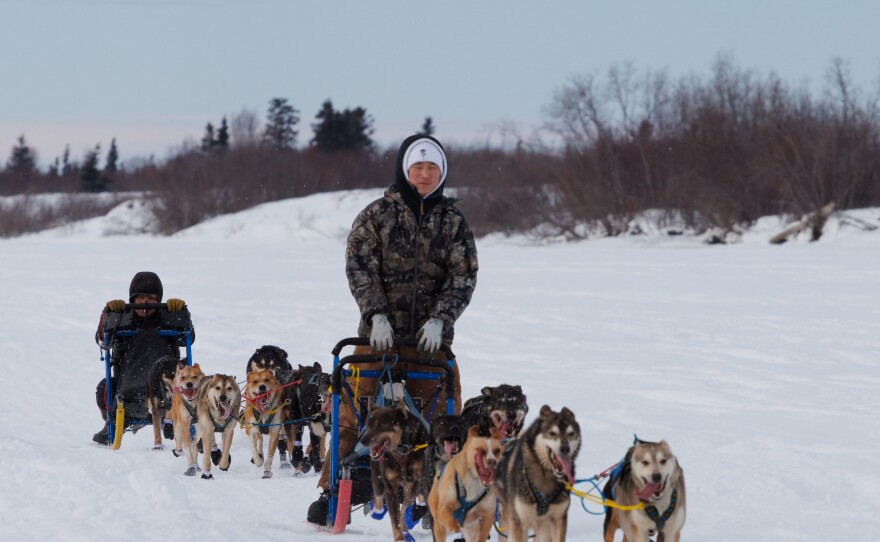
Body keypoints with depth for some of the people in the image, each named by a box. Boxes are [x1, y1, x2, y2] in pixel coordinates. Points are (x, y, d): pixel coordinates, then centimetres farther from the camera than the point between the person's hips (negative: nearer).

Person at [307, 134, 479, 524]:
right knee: (355, 414, -2)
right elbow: (360, 266, -5)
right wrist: (377, 314, -18)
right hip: (379, 334, -2)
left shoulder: (453, 221, 8)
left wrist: (440, 318, -13)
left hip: (431, 336, 2)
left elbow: (463, 276, 2)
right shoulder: (377, 214, 3)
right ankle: (332, 494, 5)